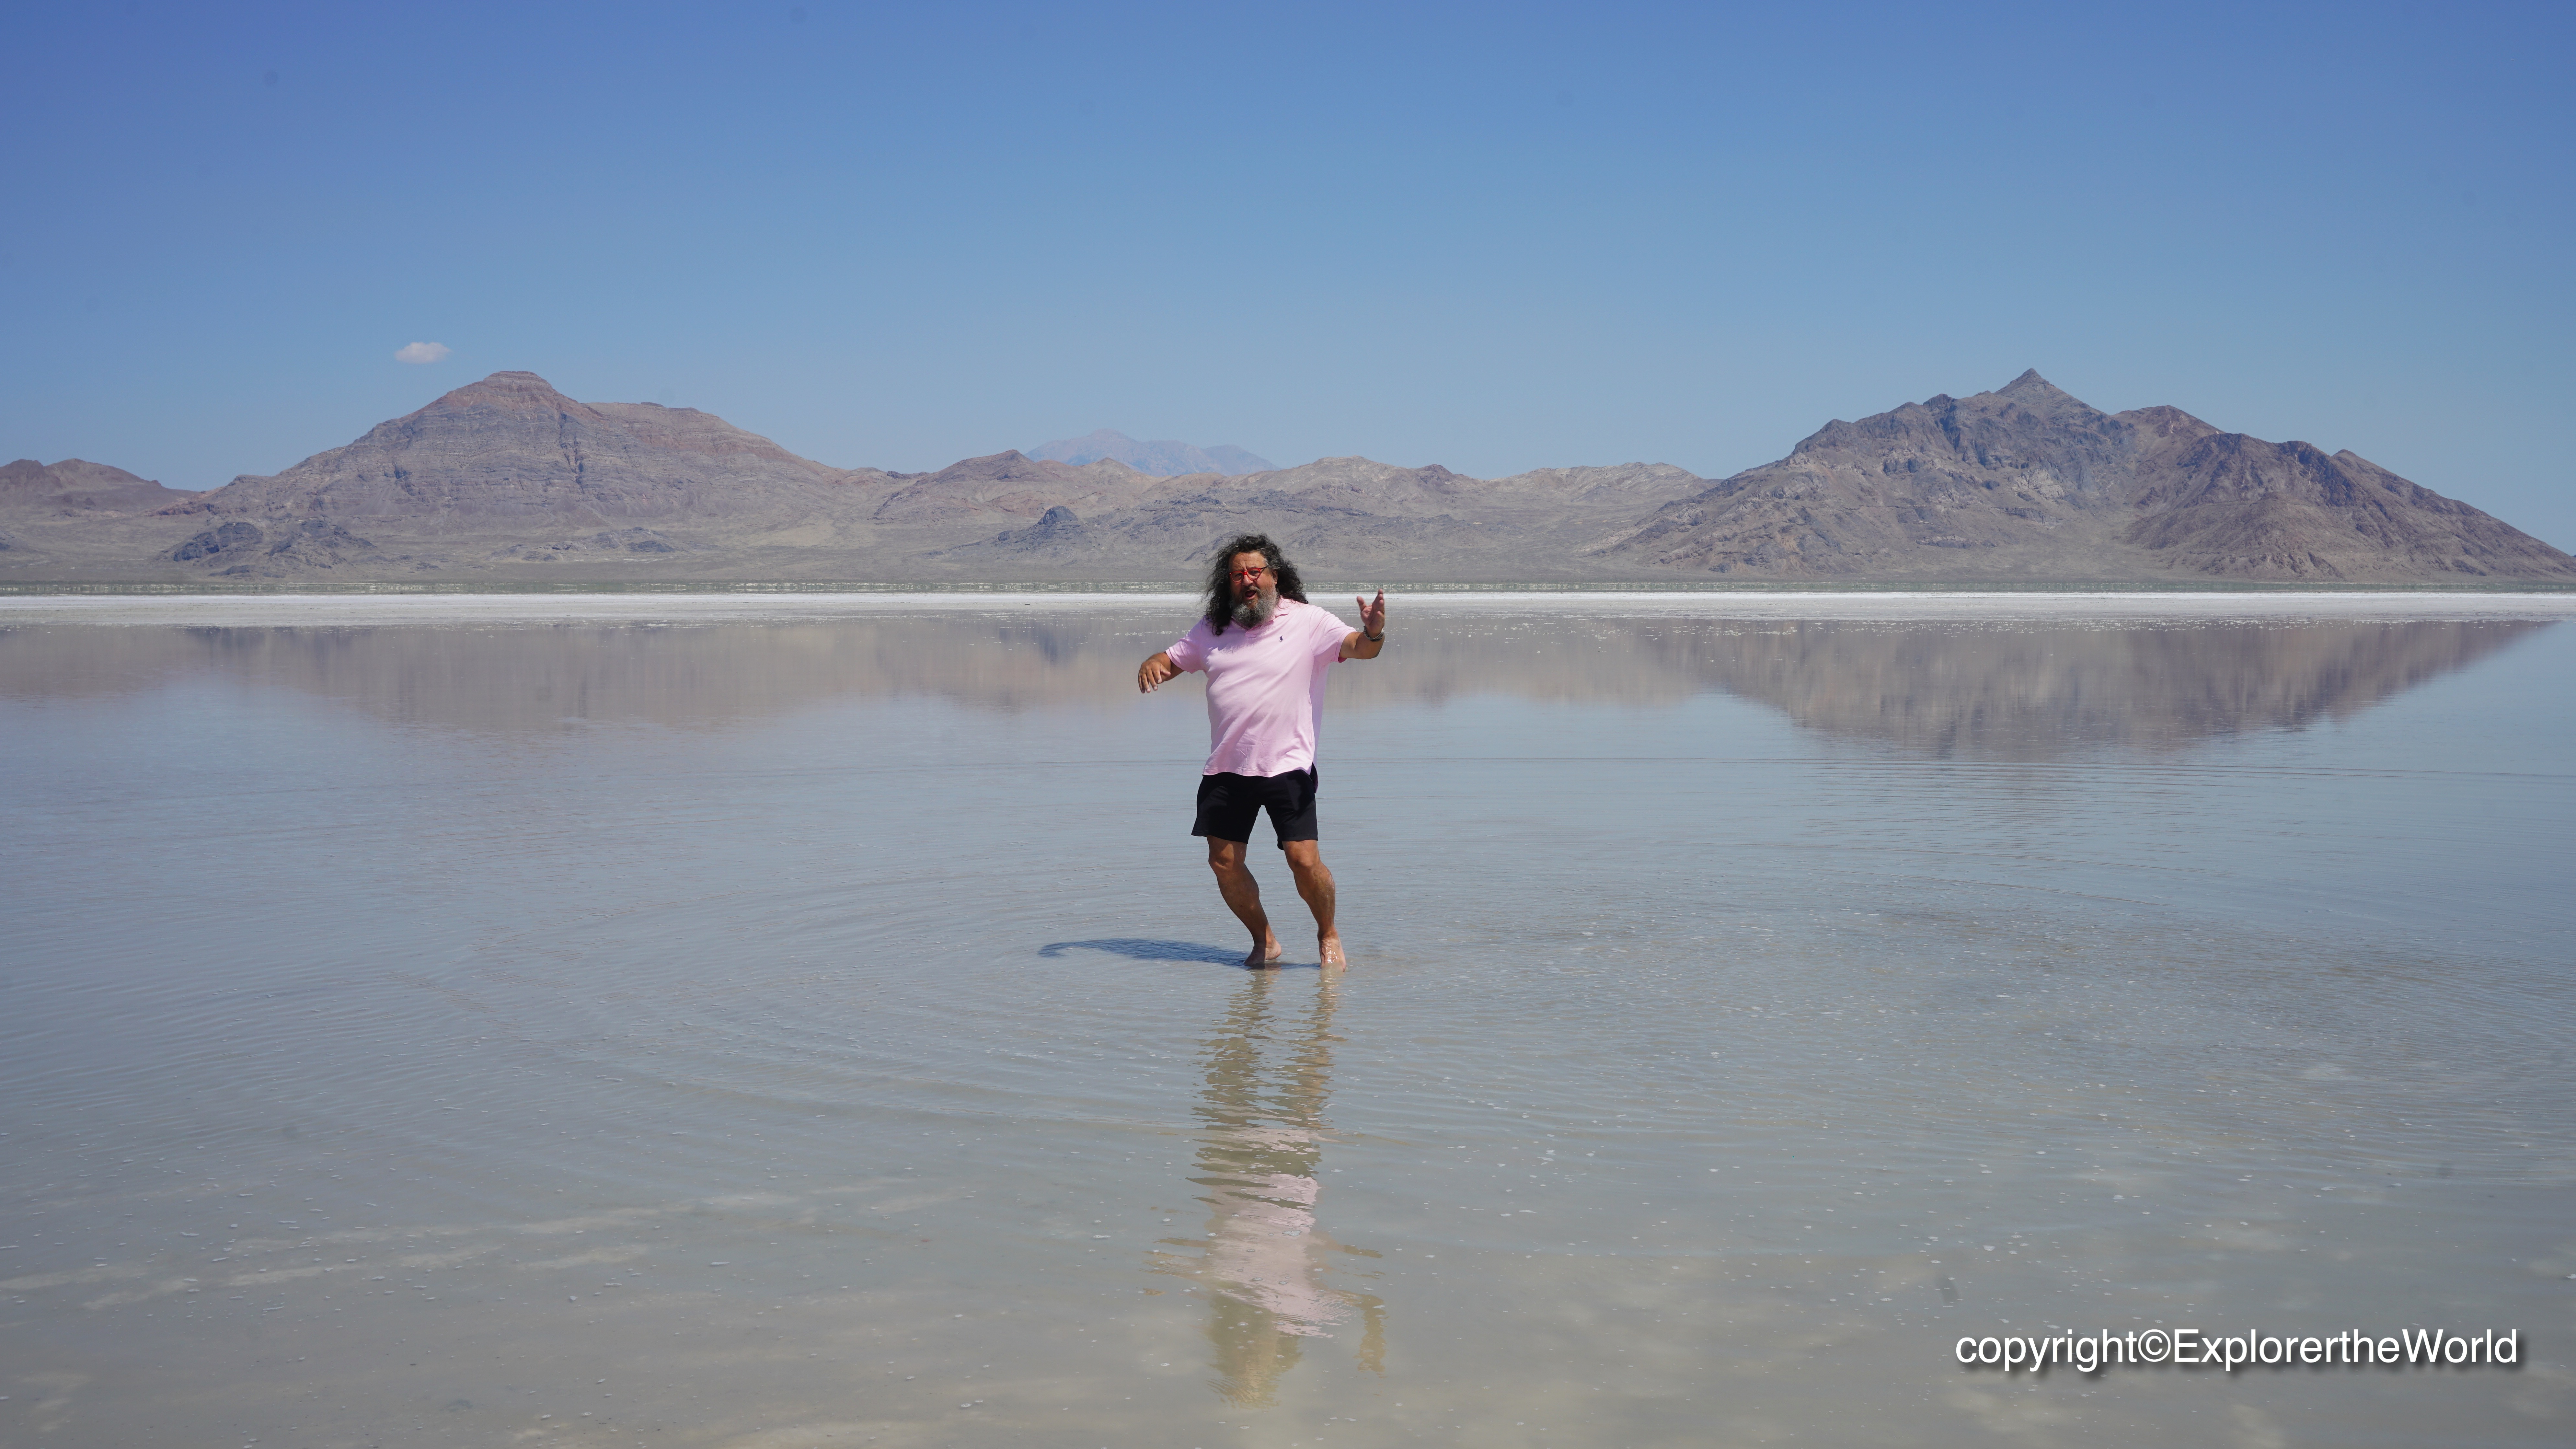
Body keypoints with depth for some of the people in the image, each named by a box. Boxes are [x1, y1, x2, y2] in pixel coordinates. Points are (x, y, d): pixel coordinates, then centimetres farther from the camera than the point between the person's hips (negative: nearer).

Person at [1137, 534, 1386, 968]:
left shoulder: (1308, 622, -3)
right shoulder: (1212, 630, 10)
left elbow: (1358, 647, -15)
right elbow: (1173, 659, 21)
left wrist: (1373, 634, -39)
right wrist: (1152, 666, -3)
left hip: (1287, 767, -4)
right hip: (1226, 769, 4)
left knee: (1304, 860, -10)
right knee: (1224, 862, 4)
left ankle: (1328, 934, 17)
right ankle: (1264, 940, 24)